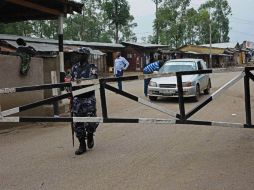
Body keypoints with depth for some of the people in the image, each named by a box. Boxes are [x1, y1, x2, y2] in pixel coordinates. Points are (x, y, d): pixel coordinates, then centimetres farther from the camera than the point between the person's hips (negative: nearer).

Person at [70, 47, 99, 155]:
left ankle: (90, 136, 28)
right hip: (77, 98, 4)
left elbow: (93, 78, -22)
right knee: (77, 122, 2)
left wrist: (82, 80, -40)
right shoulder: (74, 68, 12)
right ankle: (82, 145, 12)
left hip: (89, 98, -4)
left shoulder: (92, 68, -3)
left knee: (90, 122, -5)